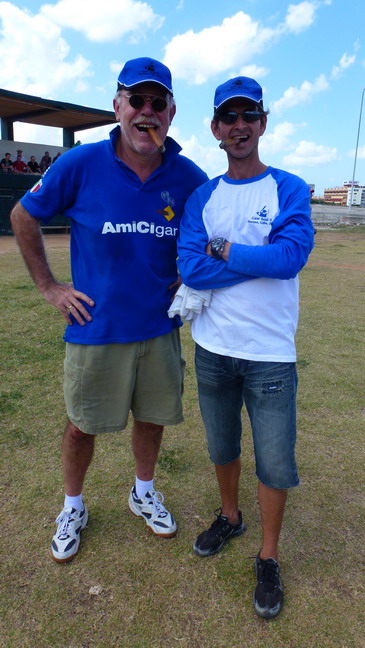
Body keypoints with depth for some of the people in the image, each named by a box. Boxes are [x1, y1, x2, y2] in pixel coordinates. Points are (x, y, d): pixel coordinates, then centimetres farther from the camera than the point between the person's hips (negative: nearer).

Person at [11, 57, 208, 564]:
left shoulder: (189, 178, -5)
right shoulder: (80, 165, -11)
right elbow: (24, 217, 2)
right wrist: (48, 286, -2)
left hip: (160, 328, 2)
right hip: (96, 327, -2)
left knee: (153, 416, 17)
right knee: (82, 424, 12)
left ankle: (144, 492, 44)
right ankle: (73, 506, 40)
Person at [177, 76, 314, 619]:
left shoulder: (289, 189, -1)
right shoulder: (202, 198, 4)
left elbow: (292, 255, -20)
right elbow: (191, 269, -12)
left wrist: (221, 250, -12)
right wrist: (262, 258, -15)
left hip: (270, 355, -2)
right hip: (213, 350, 3)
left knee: (275, 463, 8)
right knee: (222, 447, 20)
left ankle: (268, 558, 32)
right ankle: (230, 517, 47)